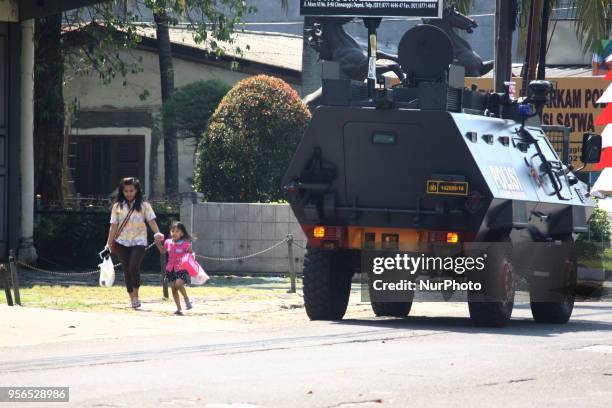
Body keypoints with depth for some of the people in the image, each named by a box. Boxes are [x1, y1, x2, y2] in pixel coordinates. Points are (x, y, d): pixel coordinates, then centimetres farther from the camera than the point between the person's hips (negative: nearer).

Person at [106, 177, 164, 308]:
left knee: (134, 267, -20)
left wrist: (157, 233, -26)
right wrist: (109, 243, 0)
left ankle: (136, 295, -4)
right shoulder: (117, 206, 6)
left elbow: (151, 220, -8)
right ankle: (132, 298, 16)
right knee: (127, 270, 5)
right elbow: (114, 226, 6)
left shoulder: (144, 205, 2)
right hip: (122, 243, 3)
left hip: (139, 242, -3)